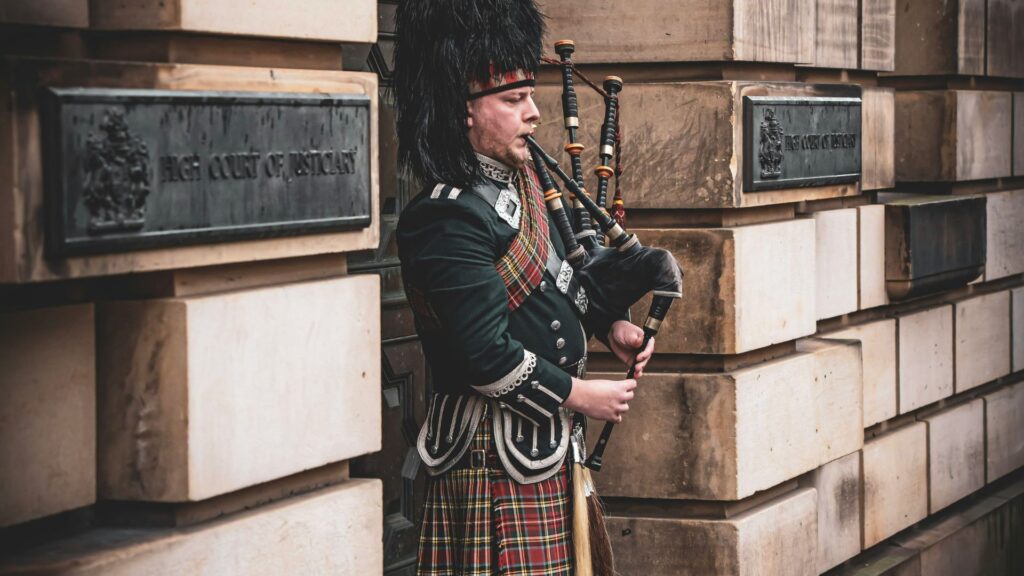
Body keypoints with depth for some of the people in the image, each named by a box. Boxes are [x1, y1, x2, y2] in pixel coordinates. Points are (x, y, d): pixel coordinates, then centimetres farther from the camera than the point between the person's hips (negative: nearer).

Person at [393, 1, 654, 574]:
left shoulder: (517, 177, 8)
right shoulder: (449, 221, -22)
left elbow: (558, 268, 23)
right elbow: (490, 357, -23)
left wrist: (608, 325, 7)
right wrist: (580, 395, -14)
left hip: (549, 437, 9)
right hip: (498, 448, -9)